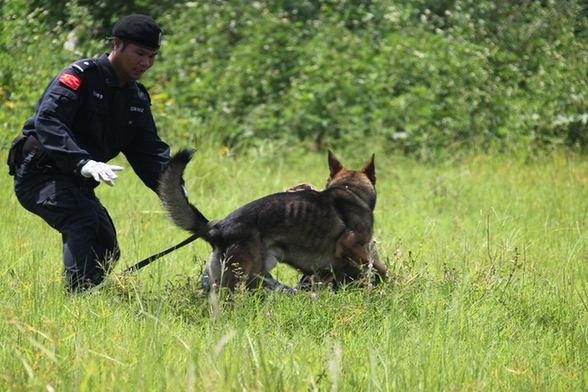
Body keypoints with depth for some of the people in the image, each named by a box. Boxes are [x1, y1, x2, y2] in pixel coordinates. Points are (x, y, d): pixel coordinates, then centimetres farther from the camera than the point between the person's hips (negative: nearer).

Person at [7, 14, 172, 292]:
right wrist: (82, 163, -45)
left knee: (106, 253, 6)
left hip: (78, 183, 9)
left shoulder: (137, 99, 9)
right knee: (82, 220, -31)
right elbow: (47, 122, -30)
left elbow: (149, 151, 5)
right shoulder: (80, 77, -16)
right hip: (40, 173, -9)